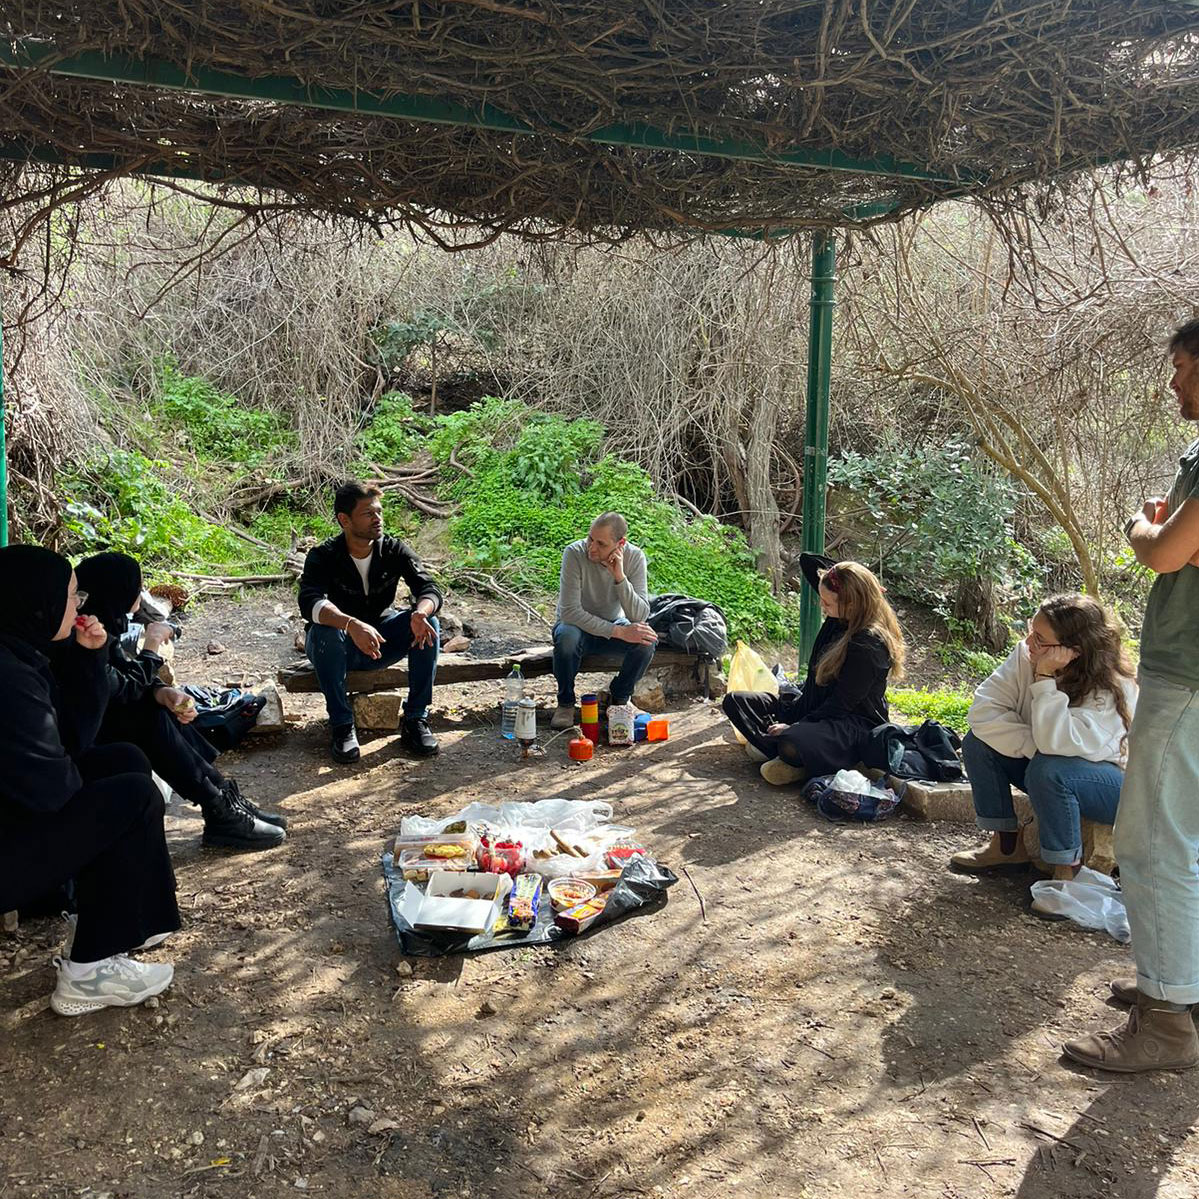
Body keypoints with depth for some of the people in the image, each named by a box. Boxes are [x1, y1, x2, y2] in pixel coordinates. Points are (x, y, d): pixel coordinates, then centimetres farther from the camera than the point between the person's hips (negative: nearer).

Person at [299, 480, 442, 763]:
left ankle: (415, 719, -17)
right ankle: (341, 725, -23)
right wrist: (351, 625, -55)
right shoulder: (323, 556, -18)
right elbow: (309, 602, -36)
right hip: (339, 645, -3)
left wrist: (420, 613, -45)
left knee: (427, 622, -23)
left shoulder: (394, 551, -9)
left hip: (381, 641, 3)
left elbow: (428, 589, -19)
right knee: (325, 632, -36)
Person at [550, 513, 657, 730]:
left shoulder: (634, 557, -18)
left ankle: (619, 697, 2)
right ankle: (566, 702, -9)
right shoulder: (575, 553, -26)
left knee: (646, 641, -27)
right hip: (577, 625, -2)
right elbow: (570, 612, -30)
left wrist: (620, 577, -37)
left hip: (612, 625, 2)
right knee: (567, 637, -37)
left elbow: (639, 617, -24)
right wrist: (618, 632, -34)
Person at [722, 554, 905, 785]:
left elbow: (841, 705, -22)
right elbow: (807, 561, 6)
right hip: (815, 707, 9)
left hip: (854, 725, -9)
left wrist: (794, 727, -19)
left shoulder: (870, 646, -24)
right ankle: (775, 746, -14)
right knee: (735, 701, 2)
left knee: (792, 744, -40)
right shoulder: (839, 617, -2)